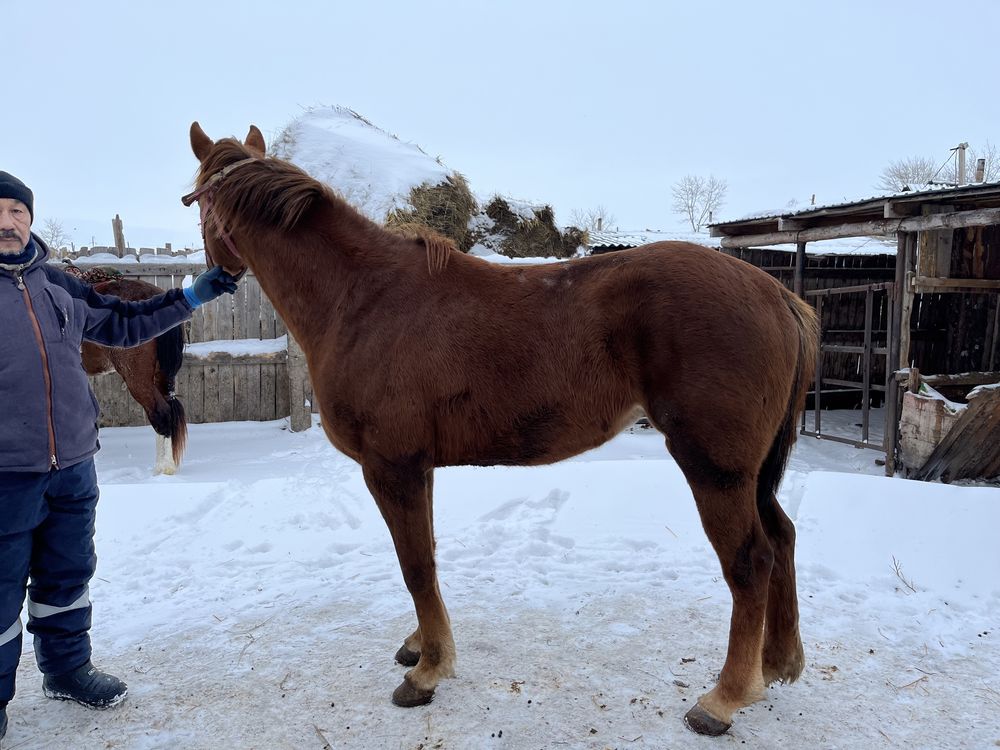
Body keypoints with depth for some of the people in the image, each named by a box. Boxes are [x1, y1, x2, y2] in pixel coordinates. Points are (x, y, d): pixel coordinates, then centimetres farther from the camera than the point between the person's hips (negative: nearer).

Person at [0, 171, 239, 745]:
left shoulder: (58, 284, 7)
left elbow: (125, 325, 17)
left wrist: (192, 297, 13)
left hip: (74, 467, 5)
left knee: (69, 575, 18)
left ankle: (68, 668, 37)